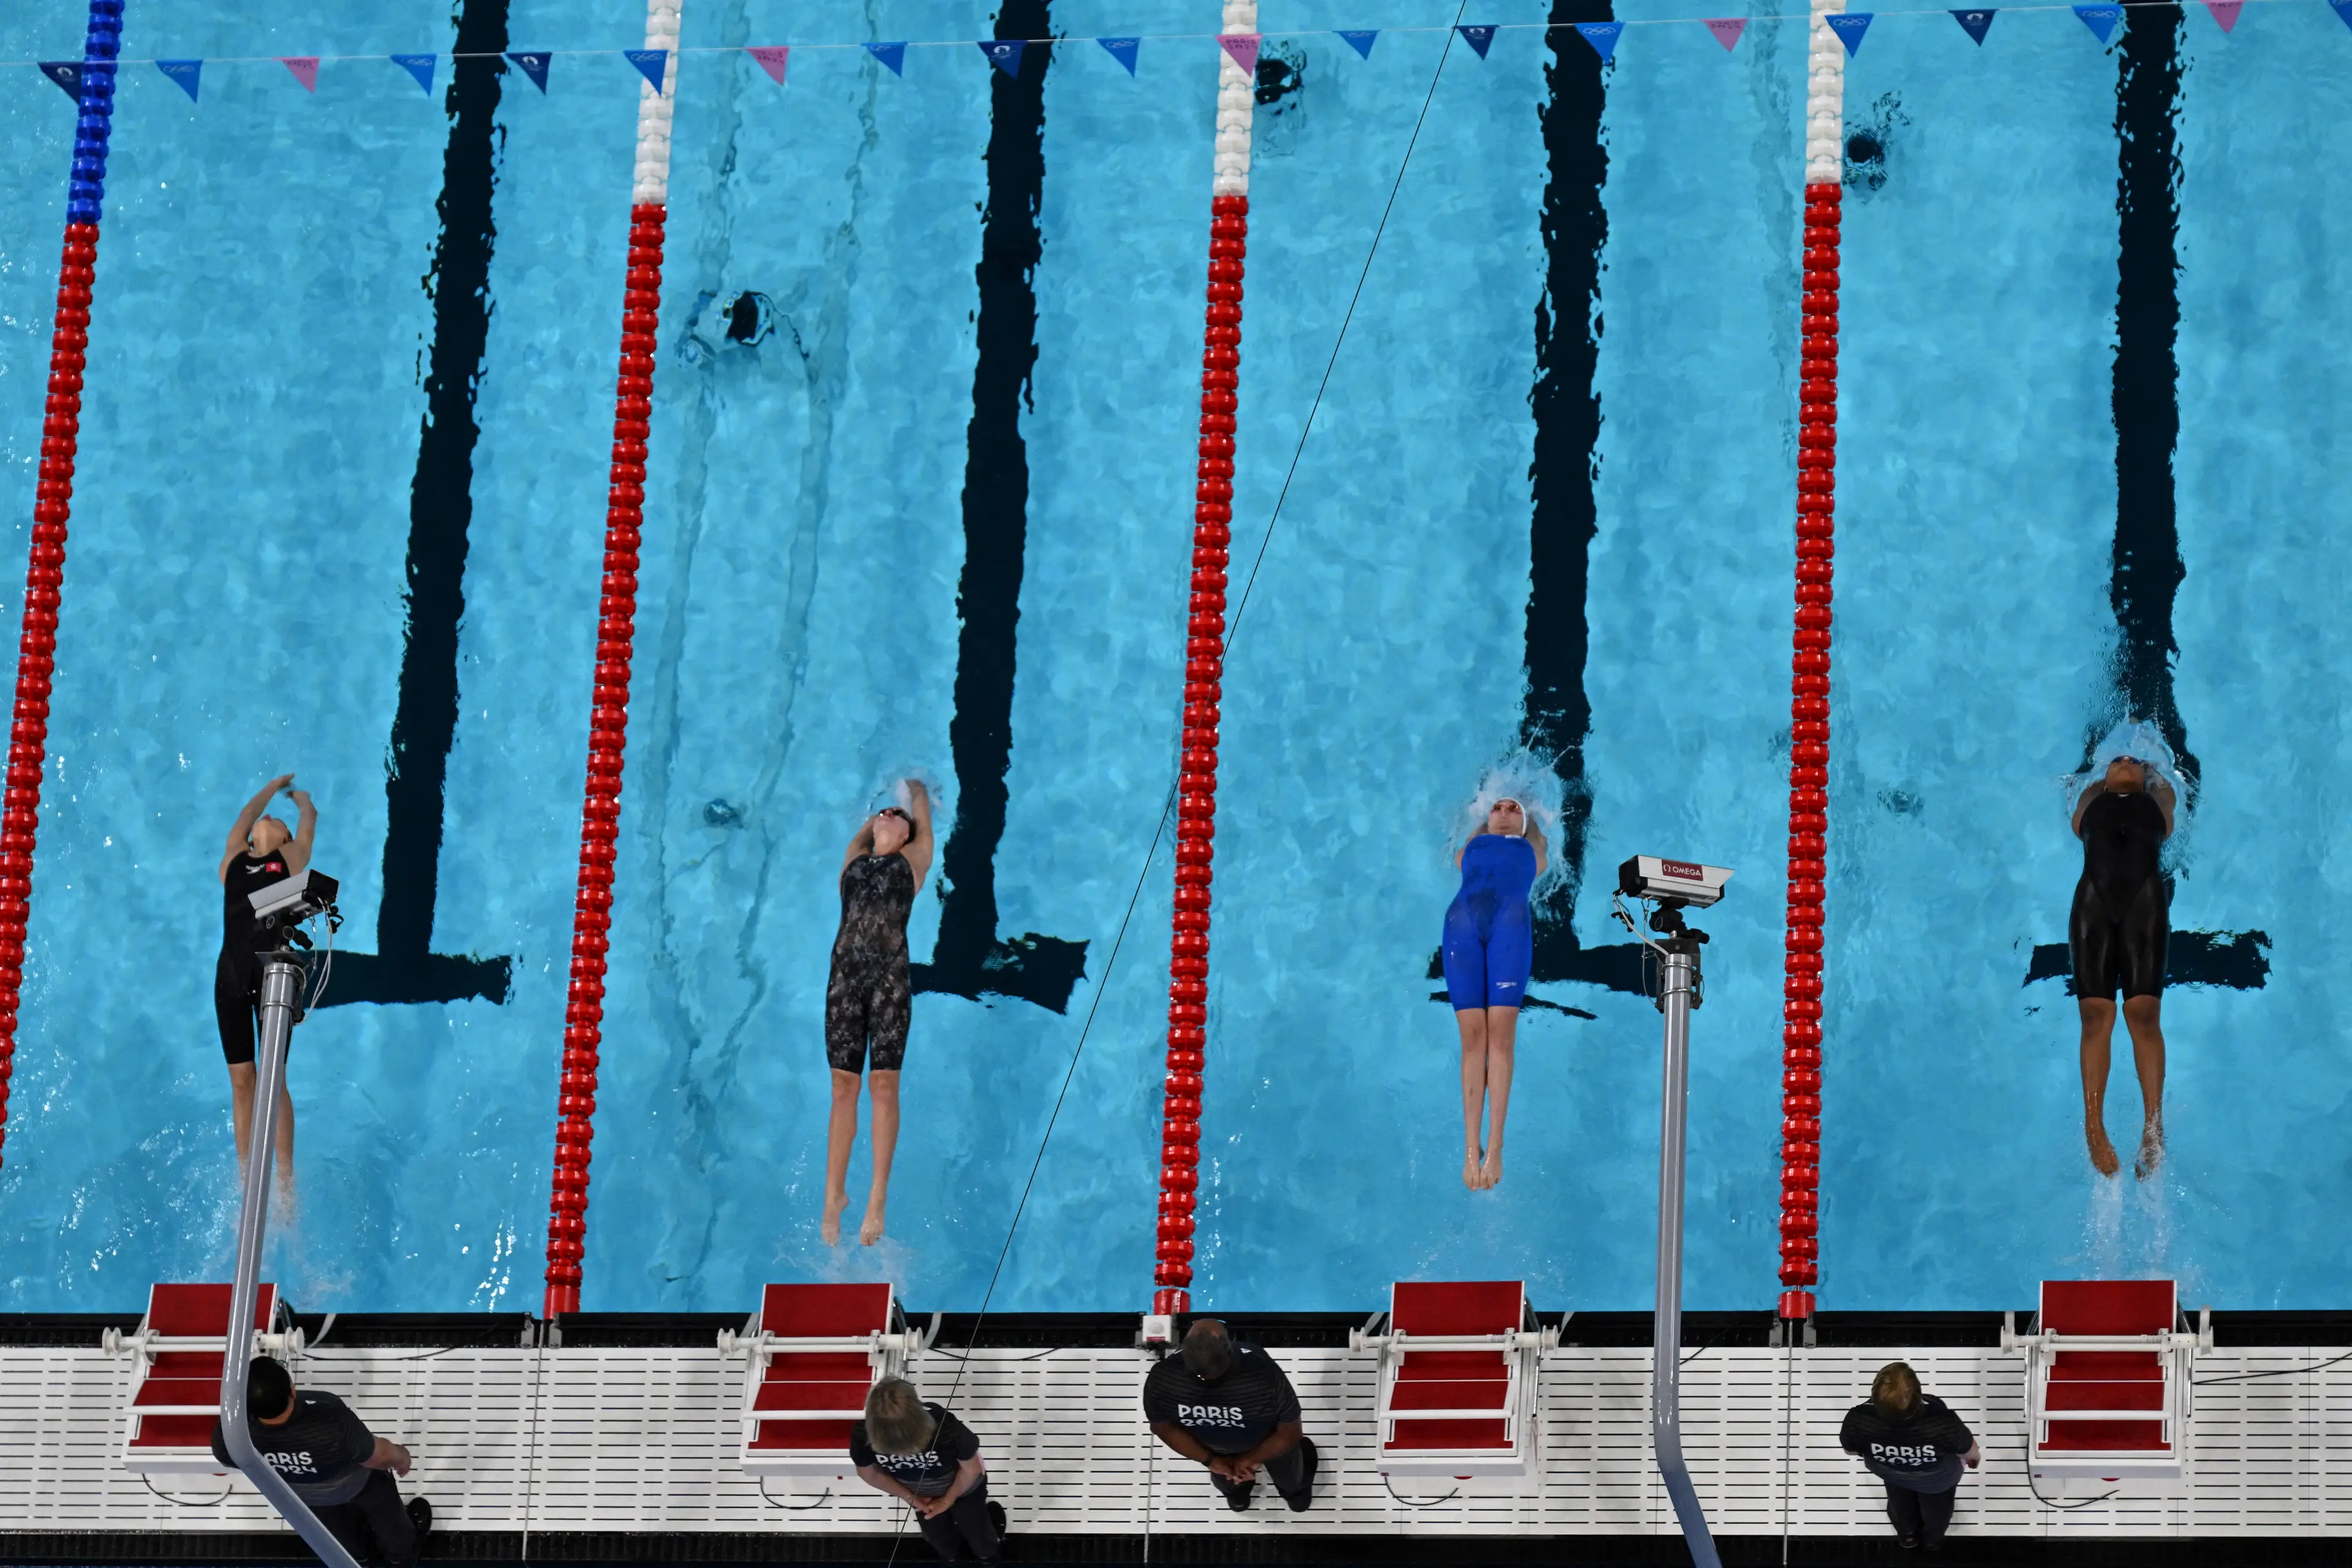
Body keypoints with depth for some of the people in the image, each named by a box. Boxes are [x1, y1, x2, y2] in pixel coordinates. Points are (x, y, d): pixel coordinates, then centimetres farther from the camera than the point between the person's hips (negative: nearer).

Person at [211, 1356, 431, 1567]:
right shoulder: (332, 1423, -48)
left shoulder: (228, 1437, -40)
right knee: (382, 1509, 34)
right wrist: (402, 1458, -4)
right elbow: (380, 1456, -28)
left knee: (333, 1521, 37)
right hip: (354, 1484, -2)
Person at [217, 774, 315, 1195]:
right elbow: (246, 817, 31)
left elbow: (309, 818, 24)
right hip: (231, 972, 3)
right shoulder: (234, 859, 18)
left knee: (274, 1079, -5)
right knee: (241, 1080, 4)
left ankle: (285, 1180, -3)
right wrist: (274, 787, 48)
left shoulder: (290, 859, 11)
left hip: (272, 970, -3)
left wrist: (301, 796, 45)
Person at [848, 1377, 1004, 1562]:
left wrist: (949, 1499, -13)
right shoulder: (863, 1435, -41)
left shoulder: (946, 1429, -47)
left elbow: (973, 1469, -24)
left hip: (964, 1489, -2)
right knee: (941, 1542, 29)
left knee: (977, 1533, 27)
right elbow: (869, 1473, -15)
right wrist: (908, 1496, -15)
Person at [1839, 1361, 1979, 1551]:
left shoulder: (1859, 1421, -44)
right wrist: (1975, 1457, 2)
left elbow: (1850, 1448, -19)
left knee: (1901, 1502, 38)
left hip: (1890, 1473, 1)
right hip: (1938, 1478, -1)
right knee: (1936, 1506, 36)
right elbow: (1967, 1449, -24)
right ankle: (1933, 1539, 66)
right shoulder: (1942, 1422, -47)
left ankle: (1908, 1534, 67)